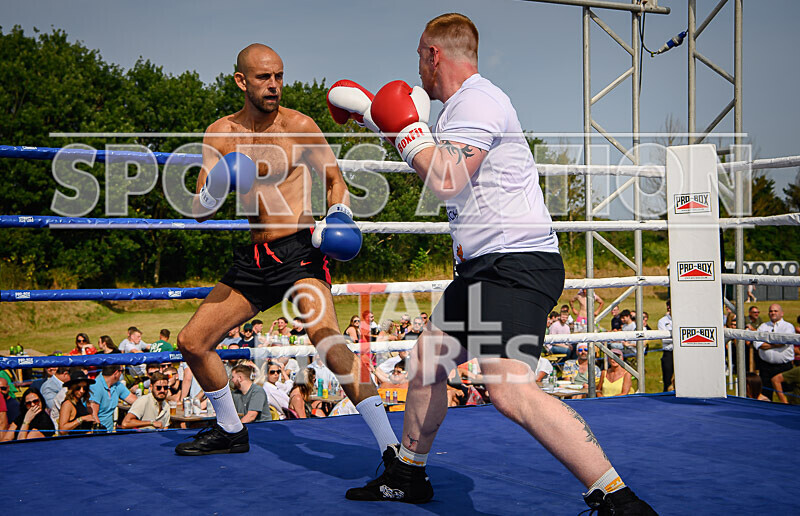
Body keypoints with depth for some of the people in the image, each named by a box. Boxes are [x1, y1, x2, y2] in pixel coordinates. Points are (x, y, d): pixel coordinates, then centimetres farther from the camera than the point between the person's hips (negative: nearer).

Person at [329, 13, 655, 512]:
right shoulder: (463, 105, 21)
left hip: (514, 264, -11)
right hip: (486, 267, 11)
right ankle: (407, 475, 35)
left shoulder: (476, 100, -12)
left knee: (511, 392, -24)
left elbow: (447, 181, -24)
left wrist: (409, 131, -9)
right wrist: (371, 111, 48)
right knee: (428, 358, 19)